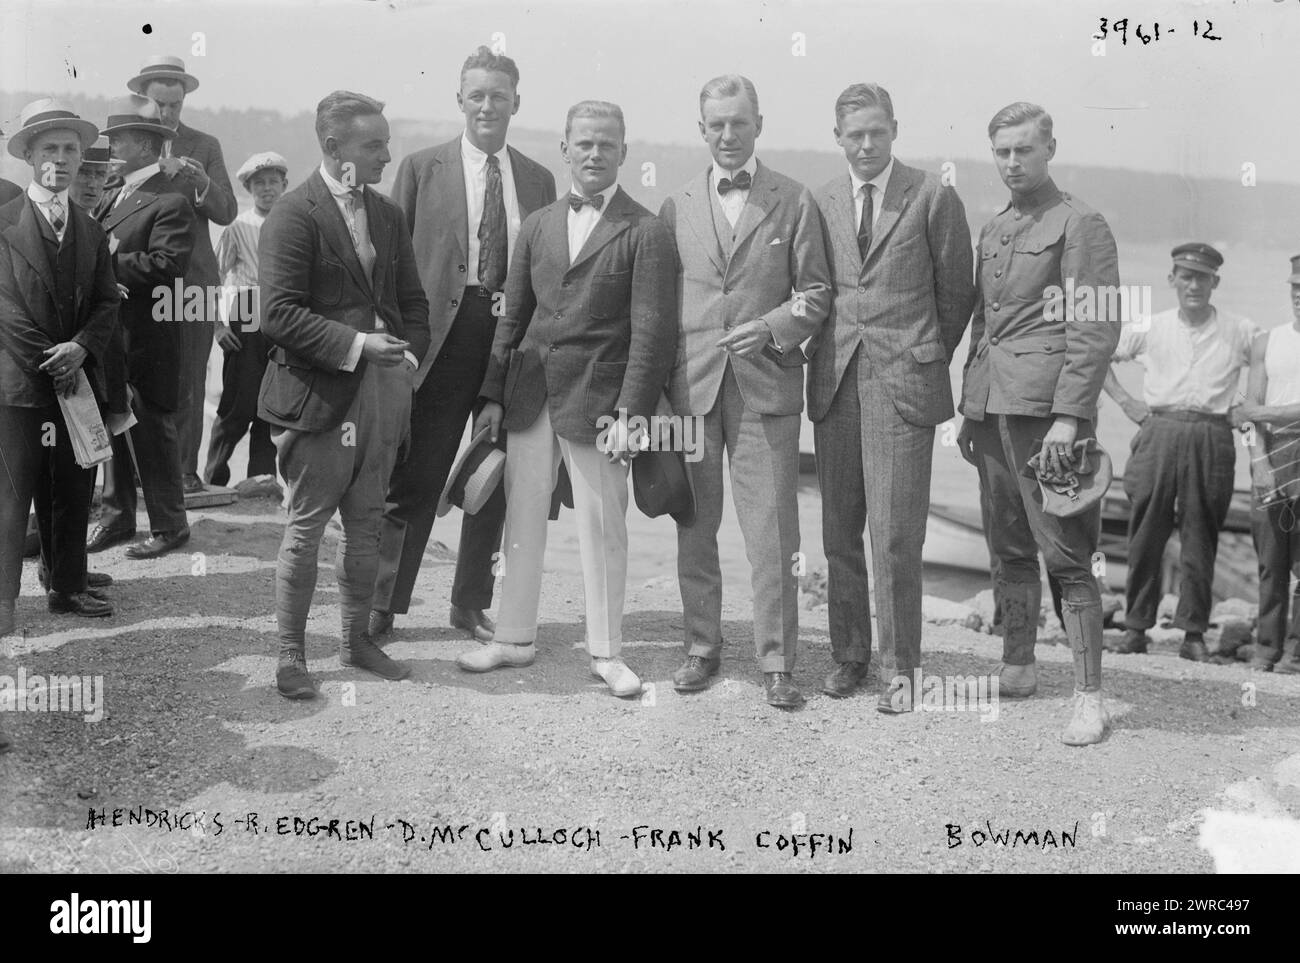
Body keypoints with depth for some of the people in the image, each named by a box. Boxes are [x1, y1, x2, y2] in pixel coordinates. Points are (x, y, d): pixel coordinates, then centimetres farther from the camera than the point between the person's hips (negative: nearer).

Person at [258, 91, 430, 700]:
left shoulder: (388, 215, 14)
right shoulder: (294, 215, -9)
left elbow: (412, 301, 19)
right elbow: (279, 313, -16)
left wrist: (410, 356, 3)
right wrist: (355, 345, -21)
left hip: (384, 390, 7)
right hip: (319, 392, -6)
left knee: (365, 525, 14)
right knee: (306, 526, 1)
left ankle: (356, 640, 27)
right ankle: (290, 655, 13)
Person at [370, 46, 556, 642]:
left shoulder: (538, 180, 11)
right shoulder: (422, 168, 3)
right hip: (442, 338, -3)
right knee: (414, 476, 0)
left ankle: (472, 604, 25)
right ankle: (382, 604, 12)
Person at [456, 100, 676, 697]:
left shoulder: (644, 233, -4)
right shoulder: (537, 225, 12)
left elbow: (651, 329, -8)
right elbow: (513, 315, 14)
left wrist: (630, 411, -15)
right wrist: (493, 394, 8)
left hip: (597, 399, -5)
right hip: (530, 394, 5)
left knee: (602, 529, 3)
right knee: (520, 521, 12)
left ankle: (606, 652, 17)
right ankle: (514, 639, 25)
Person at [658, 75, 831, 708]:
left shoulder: (795, 203, 5)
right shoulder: (676, 208, 11)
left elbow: (815, 294, 4)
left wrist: (771, 327, -14)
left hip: (766, 384, -2)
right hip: (690, 386, 2)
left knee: (773, 532, -3)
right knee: (694, 528, 9)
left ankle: (776, 662, 7)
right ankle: (701, 648, 21)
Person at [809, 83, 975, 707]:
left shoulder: (933, 199, 0)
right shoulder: (820, 203, 10)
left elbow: (955, 293, 6)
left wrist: (926, 363, 11)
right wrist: (828, 354, 11)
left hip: (902, 384, -4)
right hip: (834, 383, 4)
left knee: (895, 533, -5)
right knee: (839, 531, 8)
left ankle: (899, 666, 7)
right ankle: (848, 654, 20)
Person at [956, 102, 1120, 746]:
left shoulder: (1079, 225, -4)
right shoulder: (992, 231, 19)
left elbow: (1097, 329, -10)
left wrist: (1069, 416, -18)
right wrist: (968, 413, 17)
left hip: (1044, 408, -7)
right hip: (991, 408, 7)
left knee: (1066, 557, -6)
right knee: (1010, 552, 14)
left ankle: (1089, 697, -1)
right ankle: (1017, 668, 26)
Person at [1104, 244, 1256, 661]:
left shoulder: (1240, 331, 5)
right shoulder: (1149, 329, 7)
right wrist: (1125, 401, 8)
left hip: (1211, 438, -1)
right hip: (1159, 433, 1)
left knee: (1201, 537, 2)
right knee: (1146, 532, 1)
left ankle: (1194, 633, 9)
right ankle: (1136, 627, 9)